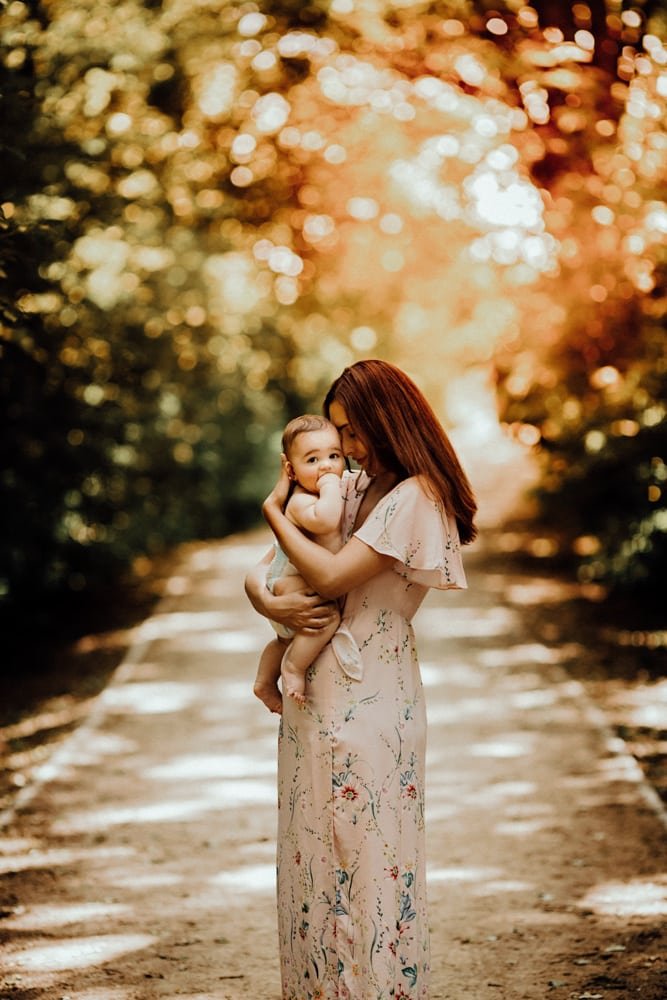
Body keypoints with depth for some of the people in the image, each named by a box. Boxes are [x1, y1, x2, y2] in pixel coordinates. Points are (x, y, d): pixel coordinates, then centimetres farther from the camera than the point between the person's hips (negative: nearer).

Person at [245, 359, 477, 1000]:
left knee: (363, 854, 0)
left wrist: (275, 509, -7)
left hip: (367, 700, -8)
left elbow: (331, 576, -20)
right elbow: (264, 562, 14)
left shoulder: (414, 498, -13)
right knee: (316, 848, 12)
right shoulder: (355, 488, 12)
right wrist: (265, 599, -9)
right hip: (321, 694, 8)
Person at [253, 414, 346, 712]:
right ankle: (293, 667, -17)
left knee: (288, 637, 32)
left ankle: (265, 682, 52)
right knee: (327, 618, -34)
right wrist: (331, 487, -37)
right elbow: (324, 520, -50)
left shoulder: (323, 495, 5)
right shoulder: (301, 501, -28)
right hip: (290, 584, -11)